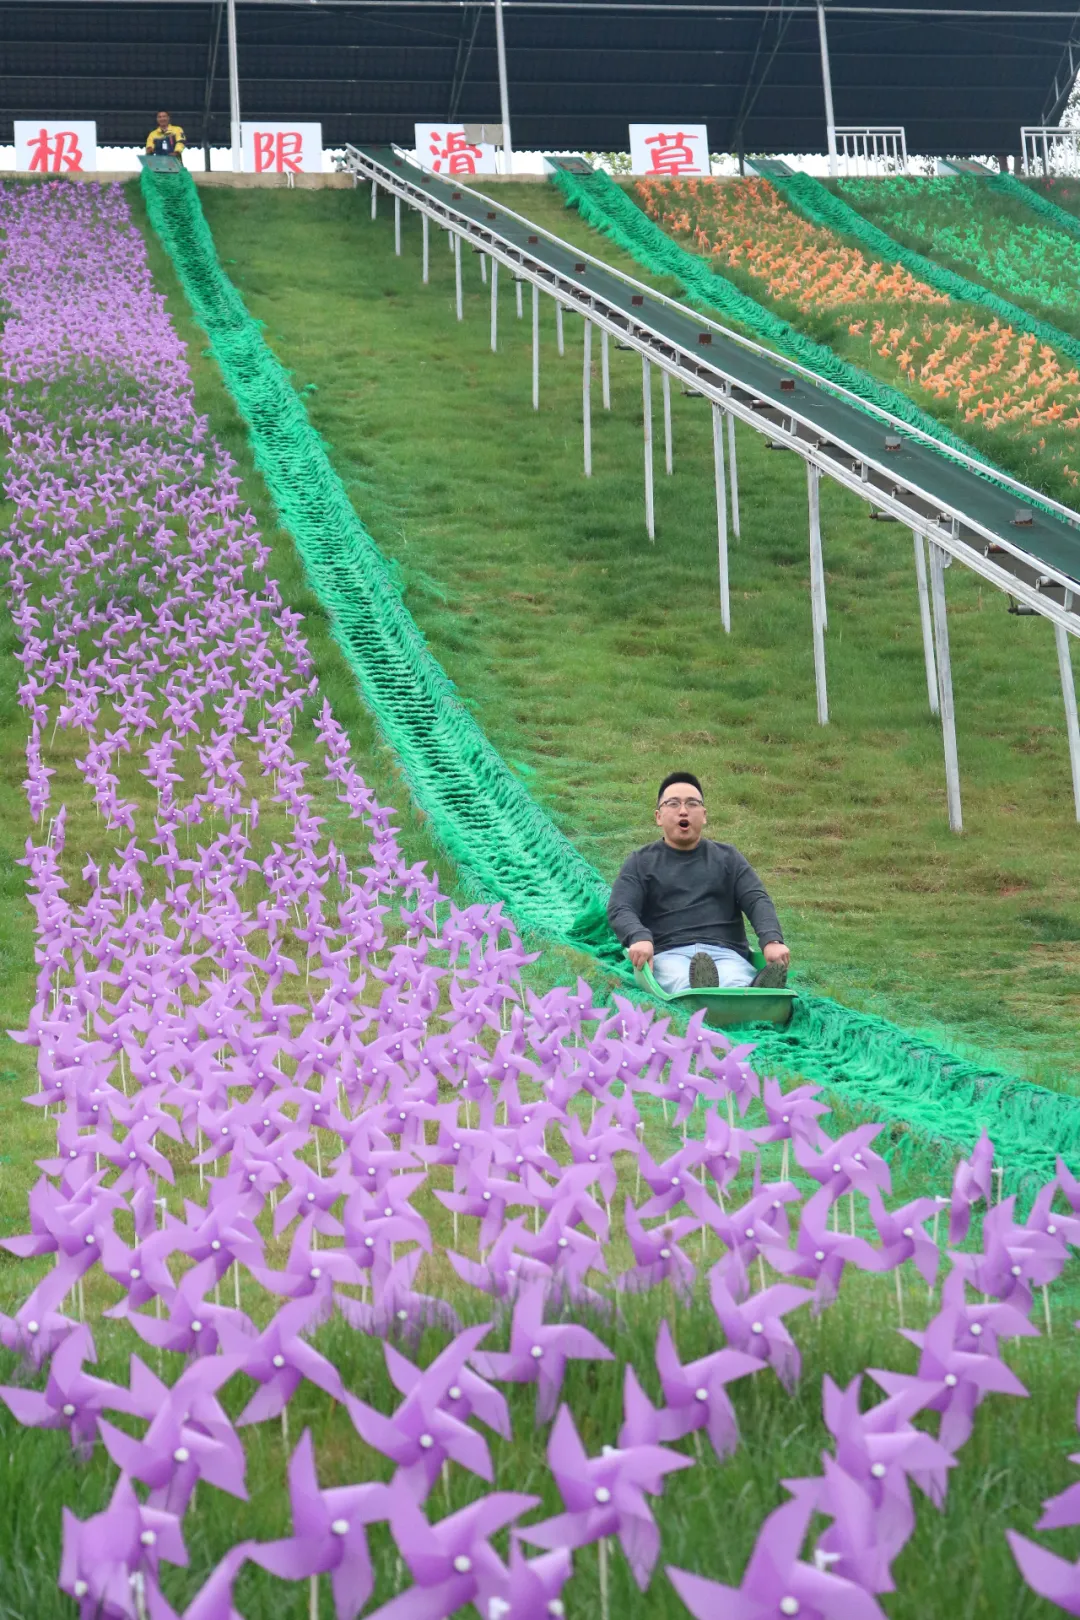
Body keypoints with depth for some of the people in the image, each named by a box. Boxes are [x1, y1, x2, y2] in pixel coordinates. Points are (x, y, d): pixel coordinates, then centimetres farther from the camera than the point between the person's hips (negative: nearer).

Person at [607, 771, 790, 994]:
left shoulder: (727, 857, 24)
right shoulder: (641, 862, 19)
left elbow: (757, 900, 11)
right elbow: (620, 909, 5)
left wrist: (772, 940, -12)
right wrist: (639, 938, -20)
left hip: (726, 953, 2)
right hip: (668, 954, -1)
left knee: (737, 984, -38)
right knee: (684, 983, -41)